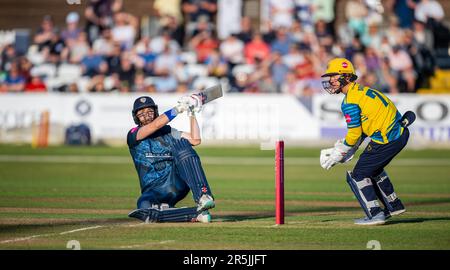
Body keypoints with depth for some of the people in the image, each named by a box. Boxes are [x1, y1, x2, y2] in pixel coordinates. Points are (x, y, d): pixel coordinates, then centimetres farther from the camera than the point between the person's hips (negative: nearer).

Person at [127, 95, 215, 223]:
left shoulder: (167, 131, 20)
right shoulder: (133, 135, 5)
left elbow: (195, 140, 9)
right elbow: (156, 124, -13)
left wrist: (192, 114, 3)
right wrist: (179, 108, -11)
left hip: (177, 184, 3)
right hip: (154, 191, -3)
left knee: (181, 144, -23)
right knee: (145, 209, -39)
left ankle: (203, 196, -39)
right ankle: (196, 214, -36)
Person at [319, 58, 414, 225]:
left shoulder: (350, 102, -14)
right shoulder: (362, 91, 16)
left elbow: (354, 134, -13)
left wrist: (339, 153, 0)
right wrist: (348, 152, 17)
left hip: (386, 139, -10)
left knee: (358, 175, 0)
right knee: (374, 169, 30)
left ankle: (375, 214, -3)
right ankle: (394, 206, 38)